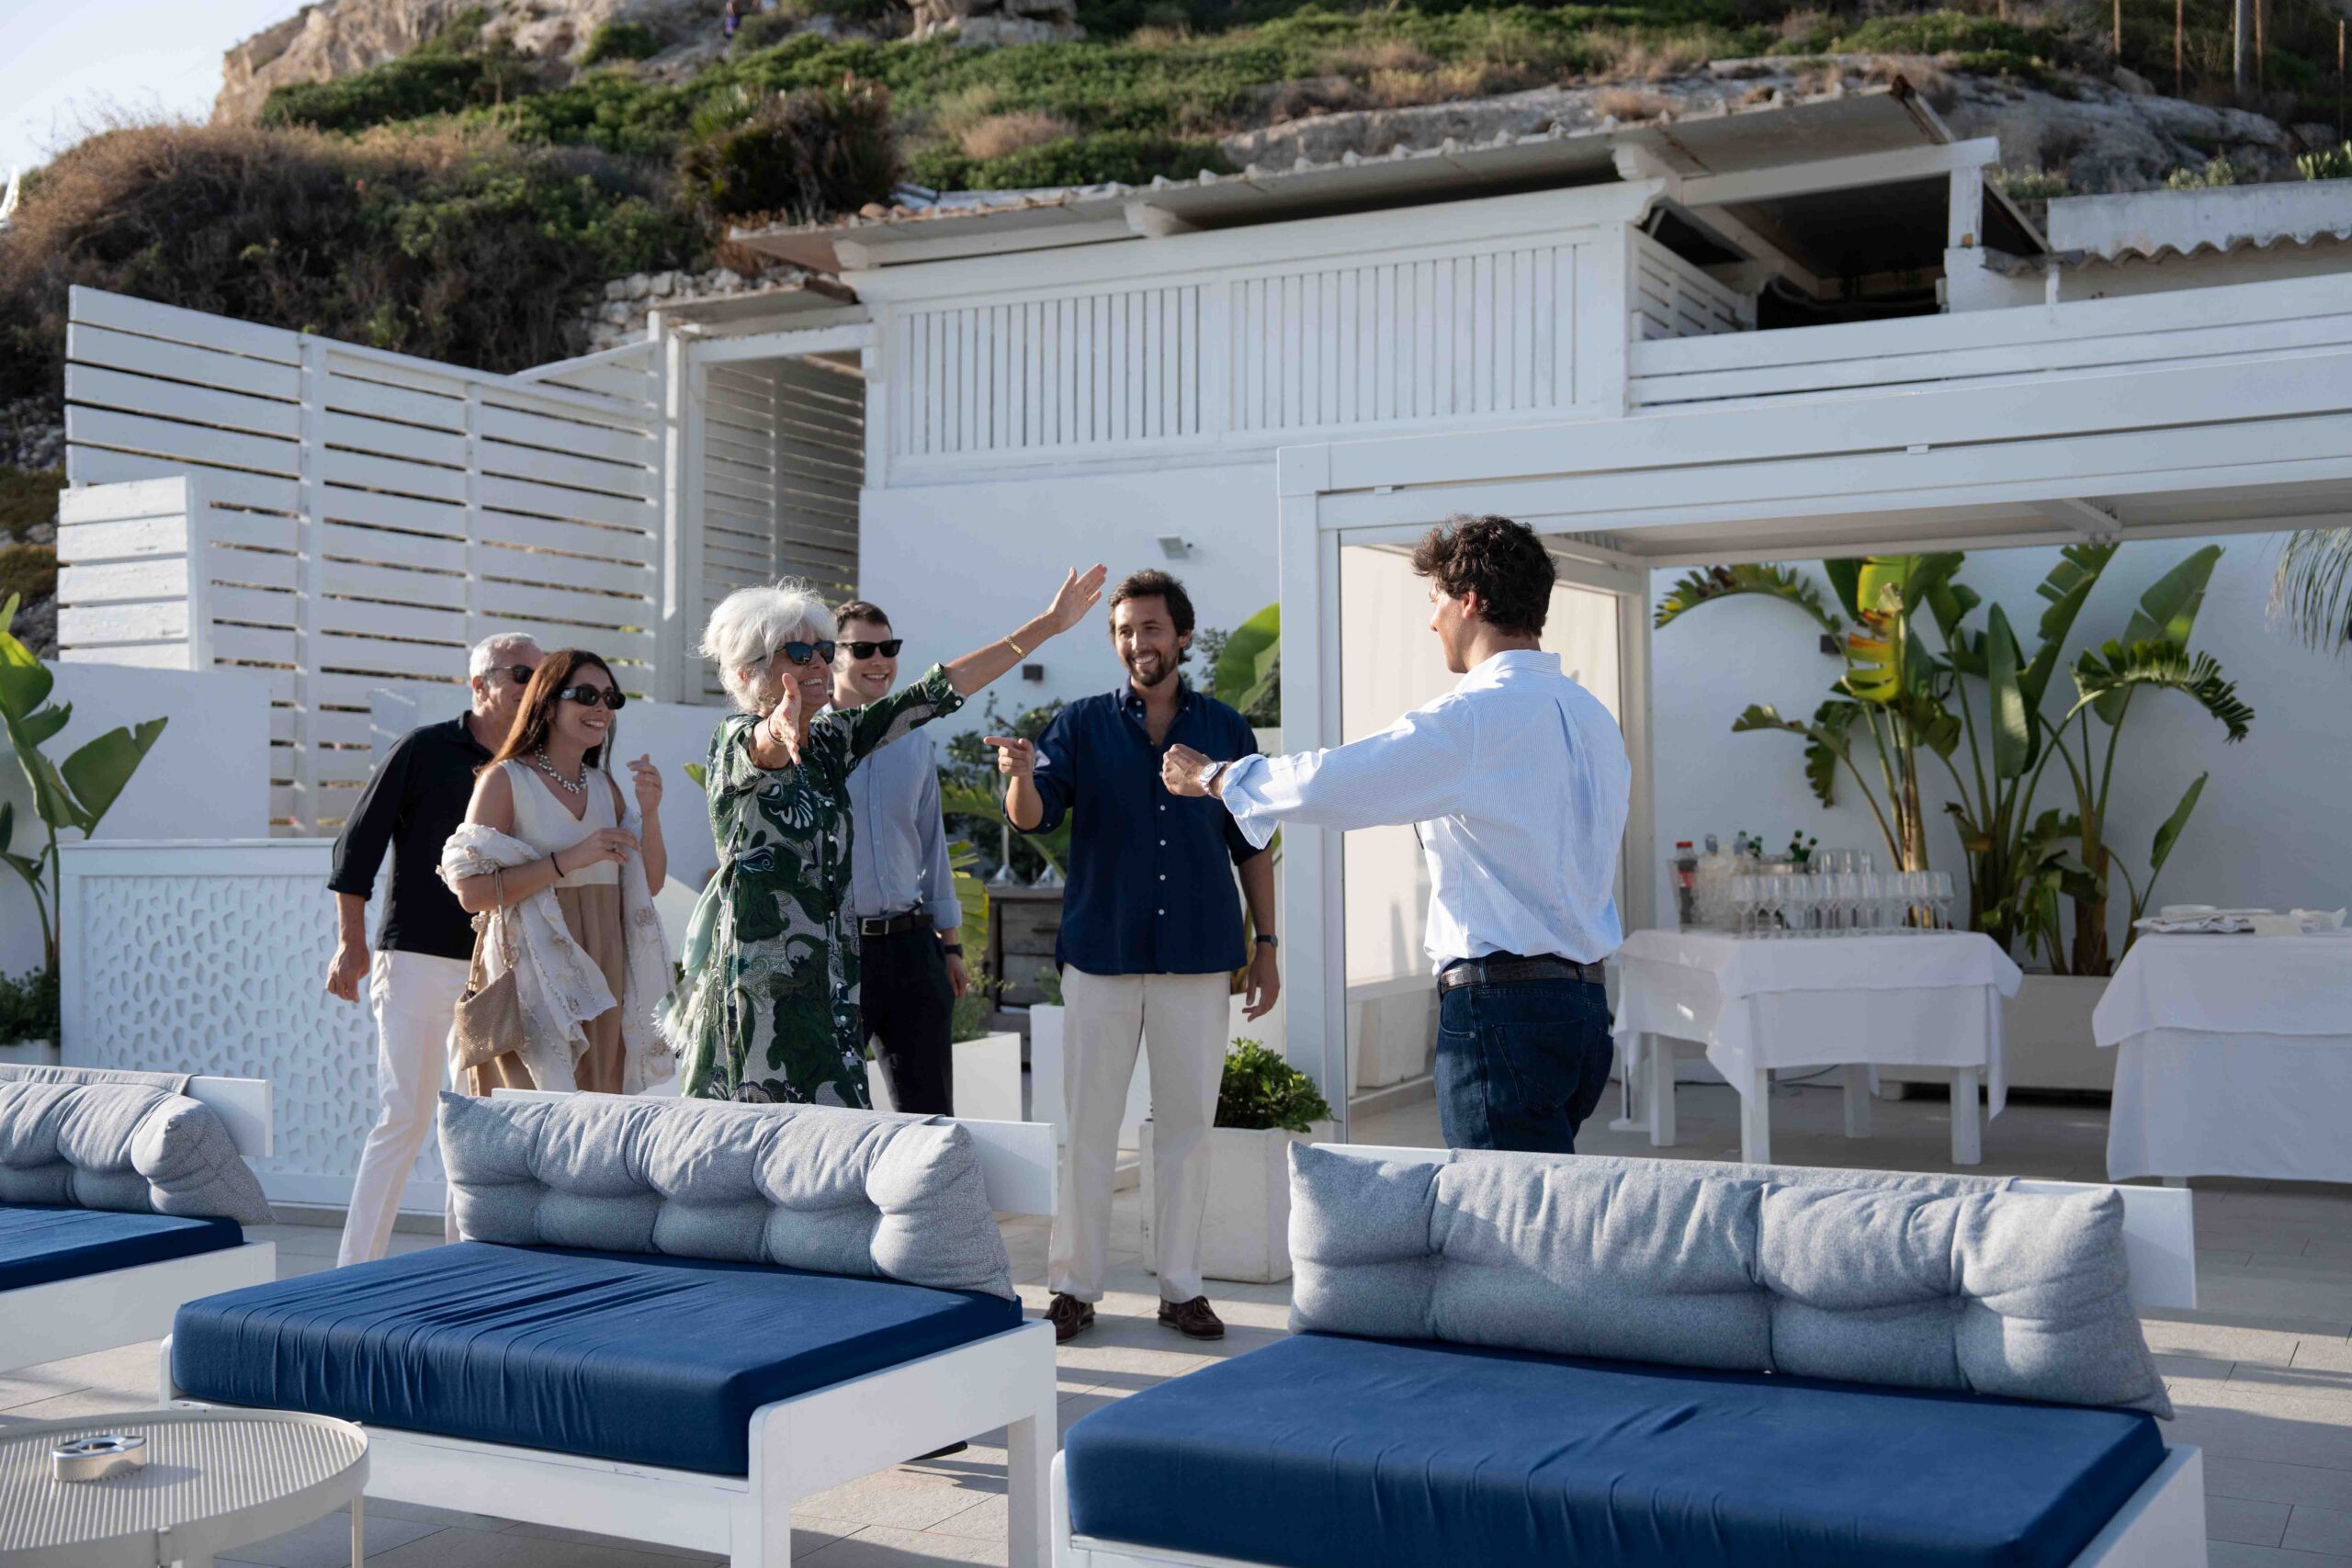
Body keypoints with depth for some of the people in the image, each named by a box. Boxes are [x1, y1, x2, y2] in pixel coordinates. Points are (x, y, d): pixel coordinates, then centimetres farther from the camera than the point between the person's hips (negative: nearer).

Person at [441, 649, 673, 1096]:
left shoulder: (605, 786, 13)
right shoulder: (505, 781, -5)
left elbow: (650, 884, 15)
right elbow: (471, 892, -13)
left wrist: (650, 813, -1)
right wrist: (569, 860, -19)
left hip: (603, 981, 6)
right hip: (533, 980, -6)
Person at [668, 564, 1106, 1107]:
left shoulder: (831, 741, 14)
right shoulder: (736, 741, -5)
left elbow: (935, 693, 13)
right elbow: (761, 748, -30)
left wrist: (1046, 626, 11)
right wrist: (780, 728, -55)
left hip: (829, 978, 7)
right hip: (761, 983, -7)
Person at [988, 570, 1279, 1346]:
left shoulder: (1226, 729, 7)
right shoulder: (1083, 724, 4)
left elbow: (1252, 847, 11)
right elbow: (1033, 817, -8)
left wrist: (1266, 947, 7)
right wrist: (1020, 776, -31)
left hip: (1198, 955, 1)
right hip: (1101, 952, 0)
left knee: (1186, 1123, 6)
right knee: (1088, 1123, 3)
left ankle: (1182, 1287, 16)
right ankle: (1073, 1285, 12)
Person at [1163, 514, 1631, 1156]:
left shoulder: (1477, 715, -13)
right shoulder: (1592, 715, 13)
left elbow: (1327, 784, -14)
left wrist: (1212, 776, 4)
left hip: (1501, 1007, -9)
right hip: (1584, 1001, 9)